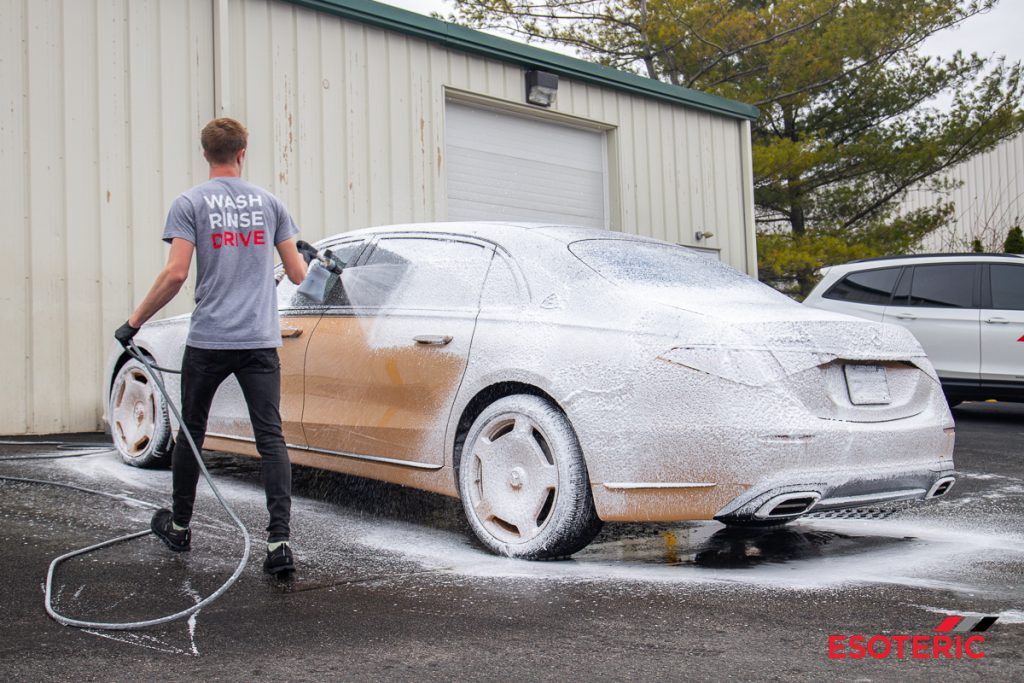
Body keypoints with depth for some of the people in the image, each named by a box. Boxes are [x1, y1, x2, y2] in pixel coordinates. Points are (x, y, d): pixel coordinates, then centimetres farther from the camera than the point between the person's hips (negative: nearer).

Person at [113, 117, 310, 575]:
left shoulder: (190, 203, -2)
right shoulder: (269, 203, 7)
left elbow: (175, 274, -11)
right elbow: (297, 275, 8)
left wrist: (134, 323, -1)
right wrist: (304, 256, 32)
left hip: (208, 340, -1)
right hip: (261, 341, 2)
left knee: (191, 431, 15)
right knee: (270, 438, -2)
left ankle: (179, 527, 31)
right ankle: (279, 540, -12)